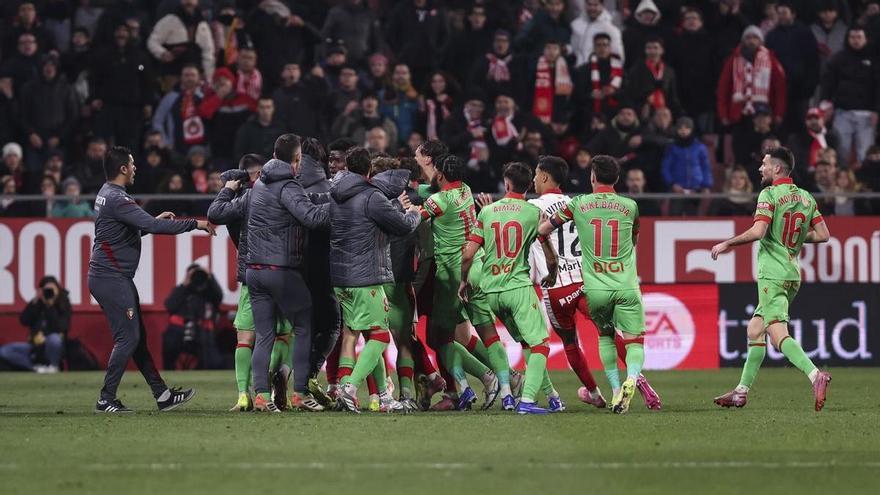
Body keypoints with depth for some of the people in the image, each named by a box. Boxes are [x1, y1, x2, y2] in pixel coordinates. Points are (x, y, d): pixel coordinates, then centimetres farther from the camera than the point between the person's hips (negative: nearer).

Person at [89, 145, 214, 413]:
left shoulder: (106, 195, 13)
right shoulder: (117, 199, -19)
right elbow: (153, 227, -26)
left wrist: (154, 220, 17)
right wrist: (194, 224, -18)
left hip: (116, 278, 10)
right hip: (112, 278, -10)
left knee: (137, 336, 11)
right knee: (128, 337, -8)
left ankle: (162, 394, 15)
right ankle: (106, 400, -5)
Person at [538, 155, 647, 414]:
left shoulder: (578, 204, 4)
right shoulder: (630, 206, 6)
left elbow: (543, 230, 14)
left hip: (595, 290, 1)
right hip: (626, 287, -1)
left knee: (605, 335, 23)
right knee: (635, 341, 3)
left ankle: (615, 388, 11)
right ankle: (631, 378, -26)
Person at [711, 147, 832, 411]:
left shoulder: (770, 194, -9)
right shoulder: (806, 198, 12)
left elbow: (758, 231, -20)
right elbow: (823, 235, 10)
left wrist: (726, 244, -8)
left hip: (772, 274, -8)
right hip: (793, 273, 8)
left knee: (778, 334, -17)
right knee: (755, 330, 16)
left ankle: (815, 374, -36)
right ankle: (741, 391, 18)